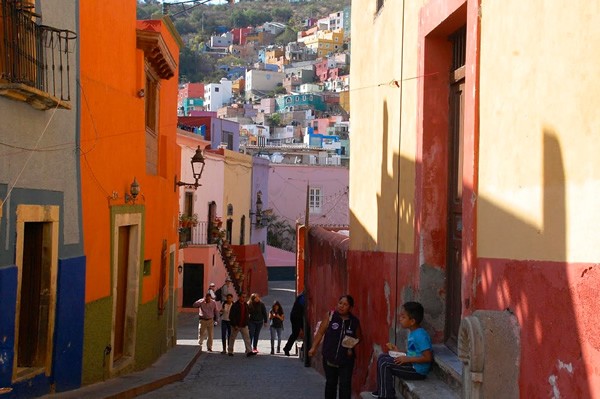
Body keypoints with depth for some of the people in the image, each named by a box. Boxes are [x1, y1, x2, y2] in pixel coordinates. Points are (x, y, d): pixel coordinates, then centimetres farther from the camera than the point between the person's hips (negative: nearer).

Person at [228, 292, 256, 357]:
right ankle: (230, 351, 20)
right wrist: (234, 325, -17)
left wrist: (246, 323, 11)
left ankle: (249, 351, -13)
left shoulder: (246, 305, 7)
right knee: (232, 338, 8)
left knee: (247, 338, -7)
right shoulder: (235, 305, -12)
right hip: (236, 325, -5)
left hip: (244, 325, 5)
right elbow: (231, 316, -13)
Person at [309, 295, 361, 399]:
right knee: (330, 382, 14)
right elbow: (320, 332, -2)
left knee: (345, 384, -6)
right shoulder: (330, 316, -6)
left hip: (346, 359, -1)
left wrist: (352, 344, -6)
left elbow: (358, 338, 13)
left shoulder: (354, 321, -3)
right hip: (329, 357, 1)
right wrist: (314, 348, -7)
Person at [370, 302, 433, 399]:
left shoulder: (420, 335, -21)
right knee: (382, 357, 10)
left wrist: (407, 359, -22)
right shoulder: (413, 332, 10)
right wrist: (398, 352, 6)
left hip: (418, 370, -10)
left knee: (384, 363, -15)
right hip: (412, 365, 10)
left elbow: (428, 357, -26)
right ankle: (382, 391, 16)